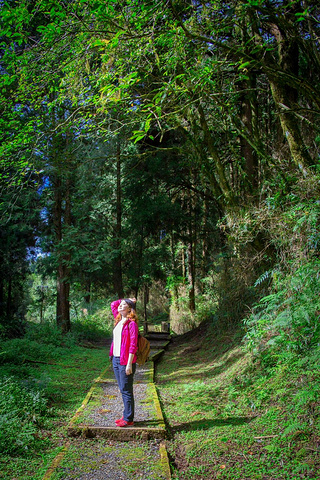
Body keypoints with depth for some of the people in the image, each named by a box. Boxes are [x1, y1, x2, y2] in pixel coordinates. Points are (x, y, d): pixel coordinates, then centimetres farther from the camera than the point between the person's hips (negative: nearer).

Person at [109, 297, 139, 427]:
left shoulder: (131, 323, -13)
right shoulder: (119, 320, 10)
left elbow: (133, 345, -16)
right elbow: (113, 304, 25)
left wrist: (129, 364, -19)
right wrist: (127, 299, 16)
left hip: (125, 361, -8)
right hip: (115, 359, 8)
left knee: (126, 390, 0)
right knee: (122, 390, 14)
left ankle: (128, 419, 9)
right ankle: (126, 416, 24)